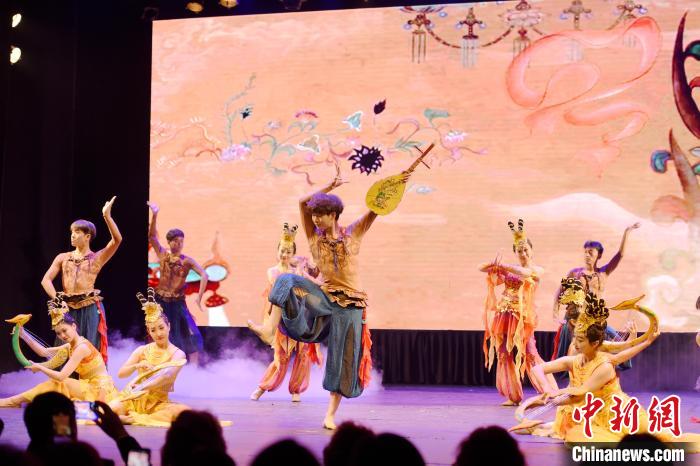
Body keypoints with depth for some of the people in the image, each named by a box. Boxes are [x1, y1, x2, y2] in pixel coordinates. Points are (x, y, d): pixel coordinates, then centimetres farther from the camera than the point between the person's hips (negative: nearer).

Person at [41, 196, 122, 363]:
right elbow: (46, 280, 5)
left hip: (90, 309, -3)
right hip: (68, 309, 3)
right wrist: (57, 299, -10)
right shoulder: (63, 257, 11)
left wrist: (107, 216, -21)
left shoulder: (97, 257, 2)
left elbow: (117, 240, -13)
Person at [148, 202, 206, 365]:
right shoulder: (162, 254, 1)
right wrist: (154, 216, -21)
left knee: (192, 335, -7)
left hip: (178, 303, -1)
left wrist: (199, 297, -17)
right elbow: (152, 236, -10)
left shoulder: (187, 261, -3)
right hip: (160, 301, 1)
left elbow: (204, 275, -9)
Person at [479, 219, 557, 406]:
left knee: (529, 353, -12)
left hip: (523, 315, -4)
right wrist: (493, 264, -12)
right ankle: (513, 396, 11)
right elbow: (481, 268, 10)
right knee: (505, 353, 3)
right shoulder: (508, 269, 12)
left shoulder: (537, 270, 1)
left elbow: (525, 273, -22)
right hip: (504, 315, 5)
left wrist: (502, 266, -17)